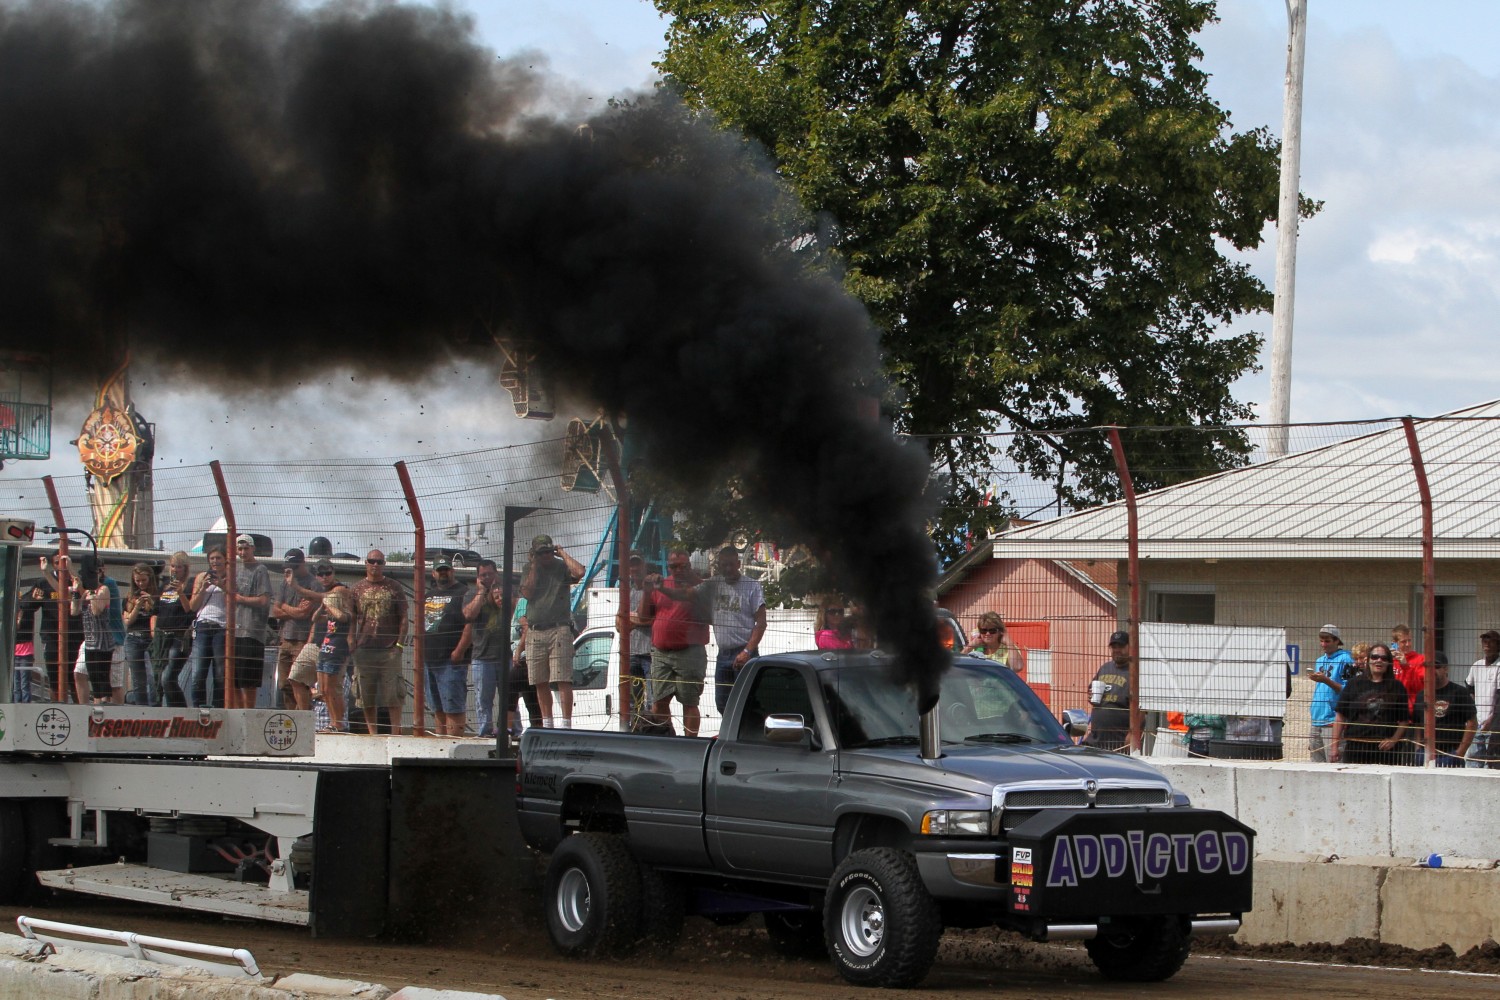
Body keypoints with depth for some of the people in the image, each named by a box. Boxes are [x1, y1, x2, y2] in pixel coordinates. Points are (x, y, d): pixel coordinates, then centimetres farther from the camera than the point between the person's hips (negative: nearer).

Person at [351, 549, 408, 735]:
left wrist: (400, 643, -4)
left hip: (389, 649, -2)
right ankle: (372, 734, 9)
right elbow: (351, 620, 13)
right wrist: (352, 643, 1)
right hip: (364, 649, 2)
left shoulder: (394, 588, 6)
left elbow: (403, 618, 5)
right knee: (367, 697, 3)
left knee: (393, 695, -5)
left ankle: (396, 733, -3)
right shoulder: (357, 589, 11)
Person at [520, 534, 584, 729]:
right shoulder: (529, 570, 15)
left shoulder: (562, 567, 4)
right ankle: (547, 724, 15)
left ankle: (565, 724, -16)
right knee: (540, 683, 7)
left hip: (559, 630, -5)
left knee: (563, 681, -12)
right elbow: (527, 593, 2)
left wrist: (562, 553, -5)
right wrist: (533, 567, 2)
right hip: (534, 632, 5)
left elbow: (579, 572, -17)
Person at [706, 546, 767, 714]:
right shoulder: (714, 585, 11)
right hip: (723, 654, 6)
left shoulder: (752, 587, -3)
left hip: (744, 654, -6)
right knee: (722, 703, 9)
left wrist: (747, 652, -16)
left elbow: (761, 623, -7)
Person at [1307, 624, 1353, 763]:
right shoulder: (1320, 661, 20)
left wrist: (1326, 680, -21)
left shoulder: (1345, 660, -5)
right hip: (1317, 720, 8)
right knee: (1316, 762, 8)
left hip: (1333, 720, -8)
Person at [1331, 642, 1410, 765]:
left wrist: (1394, 739, -6)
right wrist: (1335, 745, 4)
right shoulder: (1354, 684, 10)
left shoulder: (1396, 687, 8)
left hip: (1385, 750, -1)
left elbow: (1404, 720, 9)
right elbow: (1340, 716, 10)